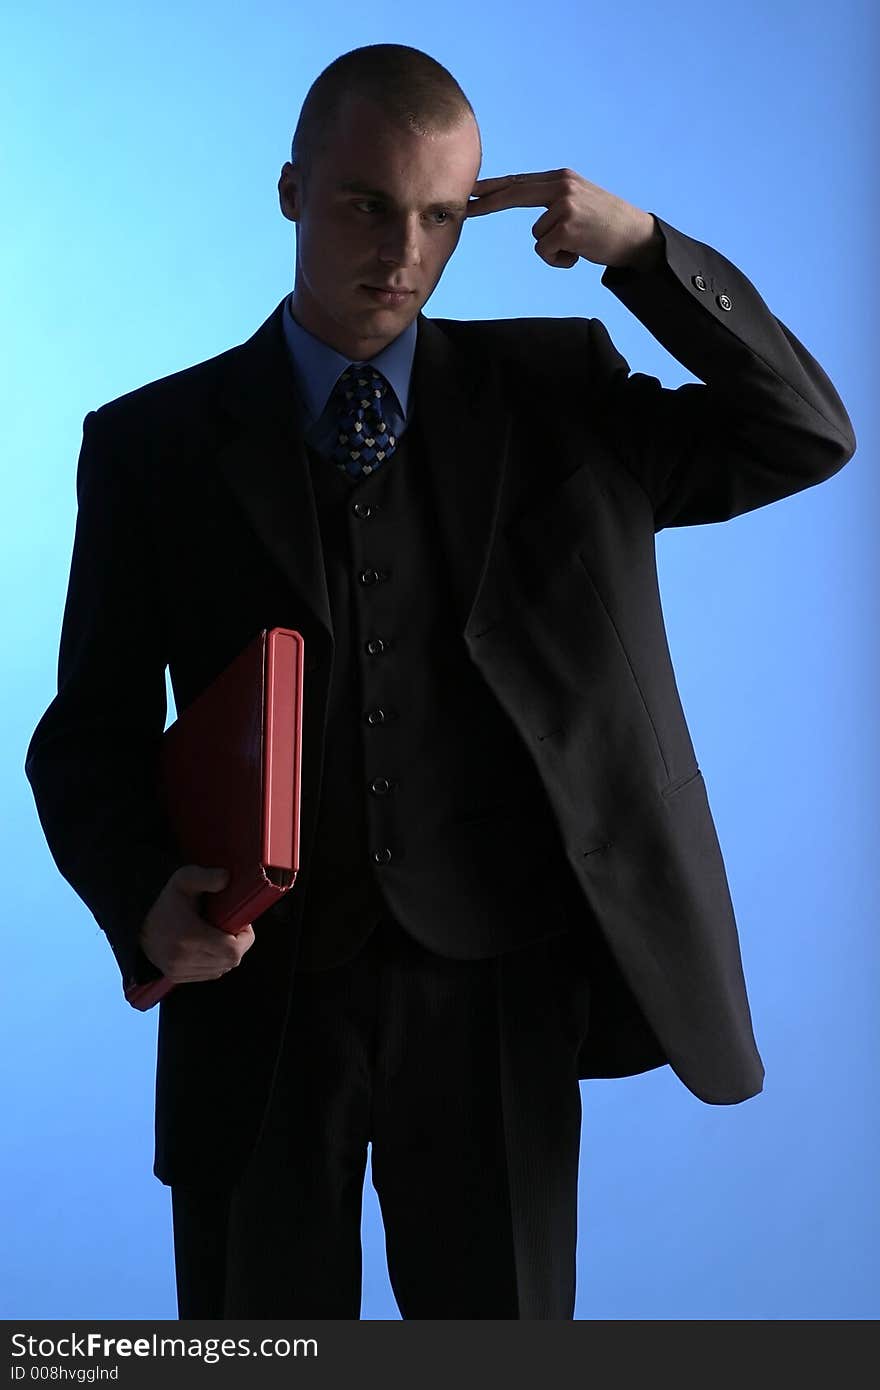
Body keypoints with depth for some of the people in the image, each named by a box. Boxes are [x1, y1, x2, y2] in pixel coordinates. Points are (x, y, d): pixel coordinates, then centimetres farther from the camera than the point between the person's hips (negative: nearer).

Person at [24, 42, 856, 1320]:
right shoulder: (154, 442, 1)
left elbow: (807, 434, 0)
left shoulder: (552, 395, 4)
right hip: (257, 997, 0)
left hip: (494, 987, 1)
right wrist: (146, 900, -16)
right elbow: (94, 733, 3)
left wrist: (641, 246, -10)